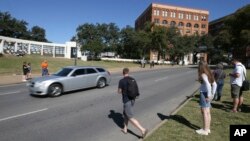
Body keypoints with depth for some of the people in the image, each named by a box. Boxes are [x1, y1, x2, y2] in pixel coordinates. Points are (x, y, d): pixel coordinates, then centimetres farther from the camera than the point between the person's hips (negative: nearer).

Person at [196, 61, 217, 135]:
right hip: (207, 94, 9)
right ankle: (208, 128, 26)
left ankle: (205, 130, 9)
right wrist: (212, 94, 15)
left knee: (204, 112, -1)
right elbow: (214, 84, 13)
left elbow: (208, 85, -26)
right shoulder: (209, 74, 10)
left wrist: (209, 95, -18)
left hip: (204, 94, -9)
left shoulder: (203, 75, -15)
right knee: (207, 112, 15)